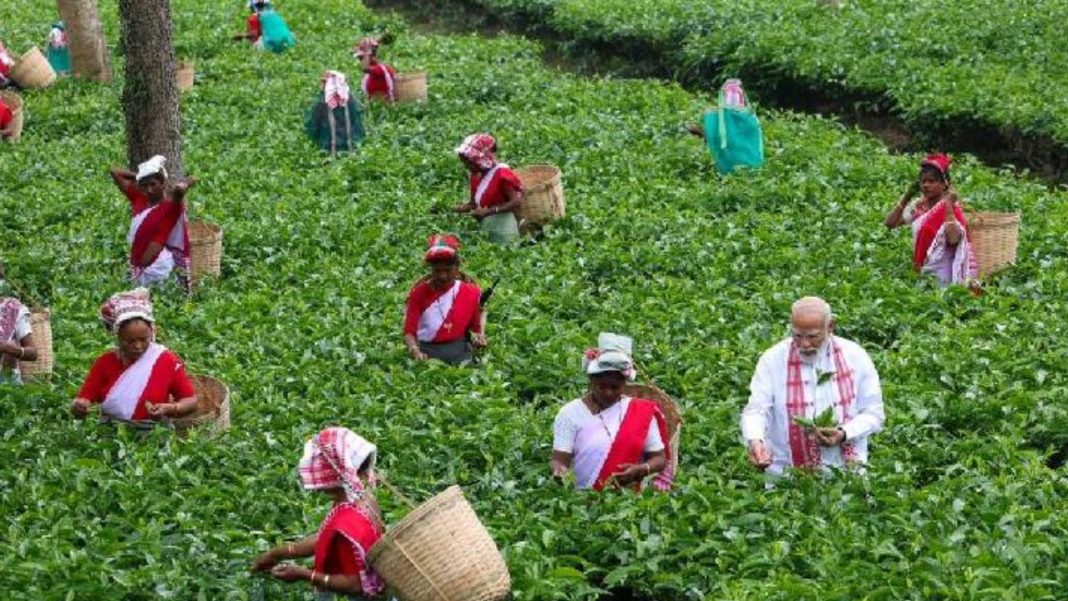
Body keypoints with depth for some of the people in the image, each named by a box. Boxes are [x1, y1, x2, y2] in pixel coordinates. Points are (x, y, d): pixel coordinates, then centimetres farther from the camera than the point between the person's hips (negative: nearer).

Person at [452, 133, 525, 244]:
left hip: (503, 227, -7)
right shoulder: (476, 176, 4)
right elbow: (473, 204, 12)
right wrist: (453, 209, -6)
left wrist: (488, 211, -26)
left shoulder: (501, 173, -17)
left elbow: (516, 202, -21)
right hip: (486, 226, 7)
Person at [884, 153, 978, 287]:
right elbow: (889, 223, 0)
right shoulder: (918, 206, 6)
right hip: (919, 271, 5)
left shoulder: (951, 209, -10)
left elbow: (954, 239, -26)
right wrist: (906, 197, -2)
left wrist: (948, 205, -22)